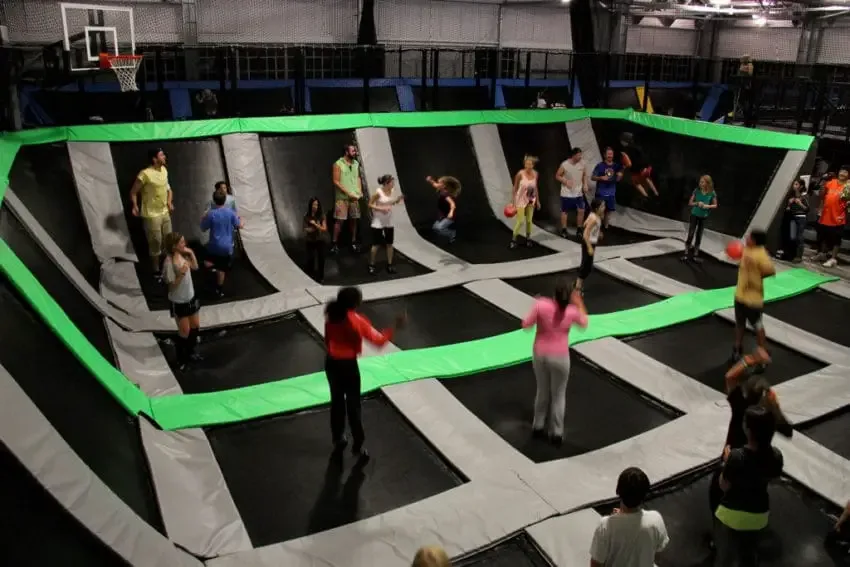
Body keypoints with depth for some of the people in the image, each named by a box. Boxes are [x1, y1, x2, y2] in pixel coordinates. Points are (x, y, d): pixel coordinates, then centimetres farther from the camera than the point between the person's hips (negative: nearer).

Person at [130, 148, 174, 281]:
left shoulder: (164, 170, 2)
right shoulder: (145, 174, -22)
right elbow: (133, 192, -13)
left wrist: (170, 202, 5)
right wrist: (135, 206, -20)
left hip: (165, 212, 7)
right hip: (152, 215, -7)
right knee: (156, 244, 3)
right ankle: (157, 271, 19)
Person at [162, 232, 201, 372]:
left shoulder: (183, 255, -6)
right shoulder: (169, 262, -27)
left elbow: (195, 267, 12)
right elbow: (171, 286, -22)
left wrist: (192, 254, -4)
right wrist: (181, 274, -36)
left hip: (190, 297, 7)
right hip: (178, 302, -7)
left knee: (195, 326, 20)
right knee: (184, 332, 6)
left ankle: (191, 352, 43)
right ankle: (181, 360, 26)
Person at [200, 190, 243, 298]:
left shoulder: (211, 214, -13)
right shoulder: (231, 212, -8)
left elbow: (203, 228, -3)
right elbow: (239, 226, -2)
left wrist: (204, 217, 13)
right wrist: (240, 220, 20)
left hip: (215, 245, -2)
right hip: (227, 246, 2)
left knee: (207, 262, 27)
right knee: (222, 269, 14)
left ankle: (213, 266, -2)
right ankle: (220, 290, 19)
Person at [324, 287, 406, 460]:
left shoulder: (331, 317, -3)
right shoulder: (357, 321, -19)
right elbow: (378, 340, -16)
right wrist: (395, 327, -9)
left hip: (331, 362, 5)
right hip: (348, 365, -5)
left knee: (337, 400, 21)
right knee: (353, 404, 7)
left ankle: (338, 439, 35)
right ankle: (358, 446, 15)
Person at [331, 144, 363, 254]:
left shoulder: (356, 164, 8)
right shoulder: (338, 164, -9)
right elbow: (336, 182, -11)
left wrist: (360, 191, 0)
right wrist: (348, 193, -15)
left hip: (355, 197, 5)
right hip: (342, 197, -5)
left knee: (354, 220, 9)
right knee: (339, 220, -5)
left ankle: (354, 242, 19)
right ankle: (334, 243, 2)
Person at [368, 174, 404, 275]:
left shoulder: (391, 191, 1)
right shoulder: (378, 192, -16)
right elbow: (370, 204, -11)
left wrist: (399, 199, -4)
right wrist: (381, 208, -23)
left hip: (389, 222, 6)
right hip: (378, 223, -6)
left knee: (389, 244, 8)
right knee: (376, 244, 1)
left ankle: (389, 265, 17)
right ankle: (371, 265, 13)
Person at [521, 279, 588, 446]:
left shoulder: (541, 305, -17)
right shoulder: (572, 311, -13)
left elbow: (526, 325, -8)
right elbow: (584, 323, 9)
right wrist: (579, 304, 17)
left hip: (540, 355, 2)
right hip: (559, 357, -1)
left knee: (542, 391, 22)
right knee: (558, 396, 15)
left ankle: (538, 426, 34)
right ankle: (556, 434, 23)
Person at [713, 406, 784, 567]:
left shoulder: (736, 456, -32)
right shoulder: (776, 457, -18)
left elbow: (724, 486, -17)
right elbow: (771, 479, 2)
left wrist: (726, 462, -6)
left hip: (732, 514, -4)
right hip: (759, 514, 4)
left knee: (725, 554, 20)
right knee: (749, 553, 28)